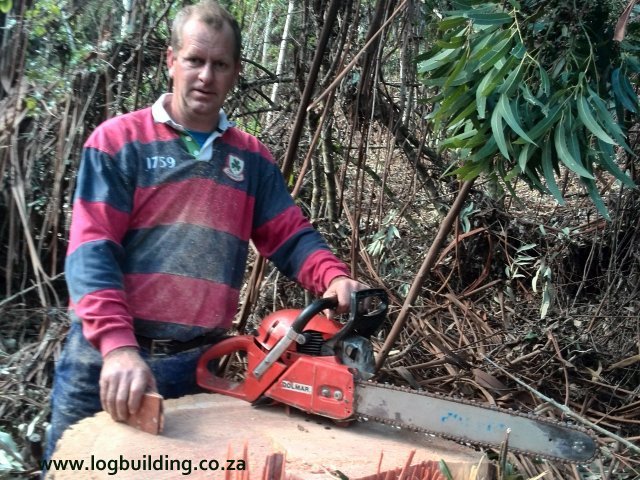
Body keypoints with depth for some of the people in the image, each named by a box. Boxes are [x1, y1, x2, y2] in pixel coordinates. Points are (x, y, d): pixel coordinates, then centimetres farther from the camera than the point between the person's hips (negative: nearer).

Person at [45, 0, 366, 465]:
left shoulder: (252, 158, 10)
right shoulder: (118, 140, -3)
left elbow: (291, 235, 7)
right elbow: (90, 249, -12)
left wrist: (334, 277, -14)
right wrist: (117, 345, -25)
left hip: (199, 365, 3)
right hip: (106, 359, -2)